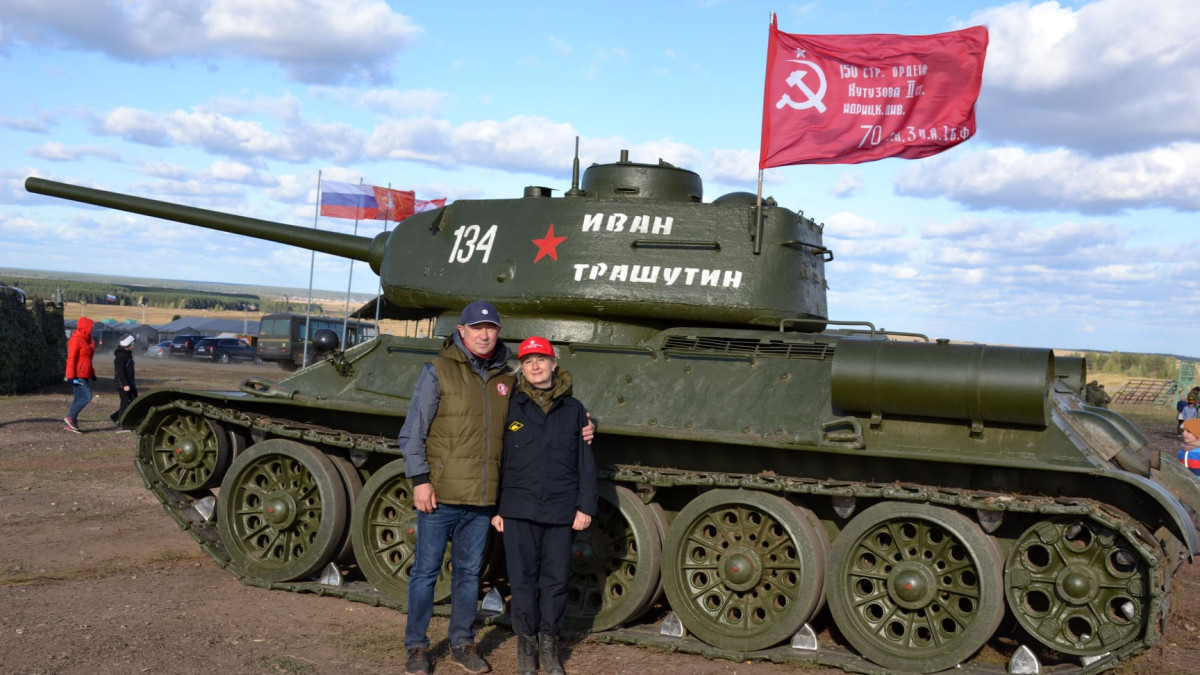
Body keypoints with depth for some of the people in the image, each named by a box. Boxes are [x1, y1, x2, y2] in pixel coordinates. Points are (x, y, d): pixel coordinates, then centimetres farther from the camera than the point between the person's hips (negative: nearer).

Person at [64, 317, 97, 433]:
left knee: (79, 398, 10)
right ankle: (70, 417, -4)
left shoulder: (86, 340, 16)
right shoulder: (76, 340, -14)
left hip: (84, 375, 10)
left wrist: (92, 373, 24)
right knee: (87, 396, -14)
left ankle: (71, 424, 15)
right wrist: (71, 377, -20)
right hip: (78, 375, -10)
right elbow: (71, 359, -17)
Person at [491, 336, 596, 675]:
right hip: (519, 510, -1)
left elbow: (586, 463, 6)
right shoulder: (511, 408, 3)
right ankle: (526, 645, 20)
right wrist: (495, 507, 2)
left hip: (561, 513, 1)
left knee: (556, 580, 7)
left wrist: (585, 506, 0)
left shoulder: (573, 409, 5)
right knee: (523, 580, 5)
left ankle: (550, 645, 23)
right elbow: (497, 459, 5)